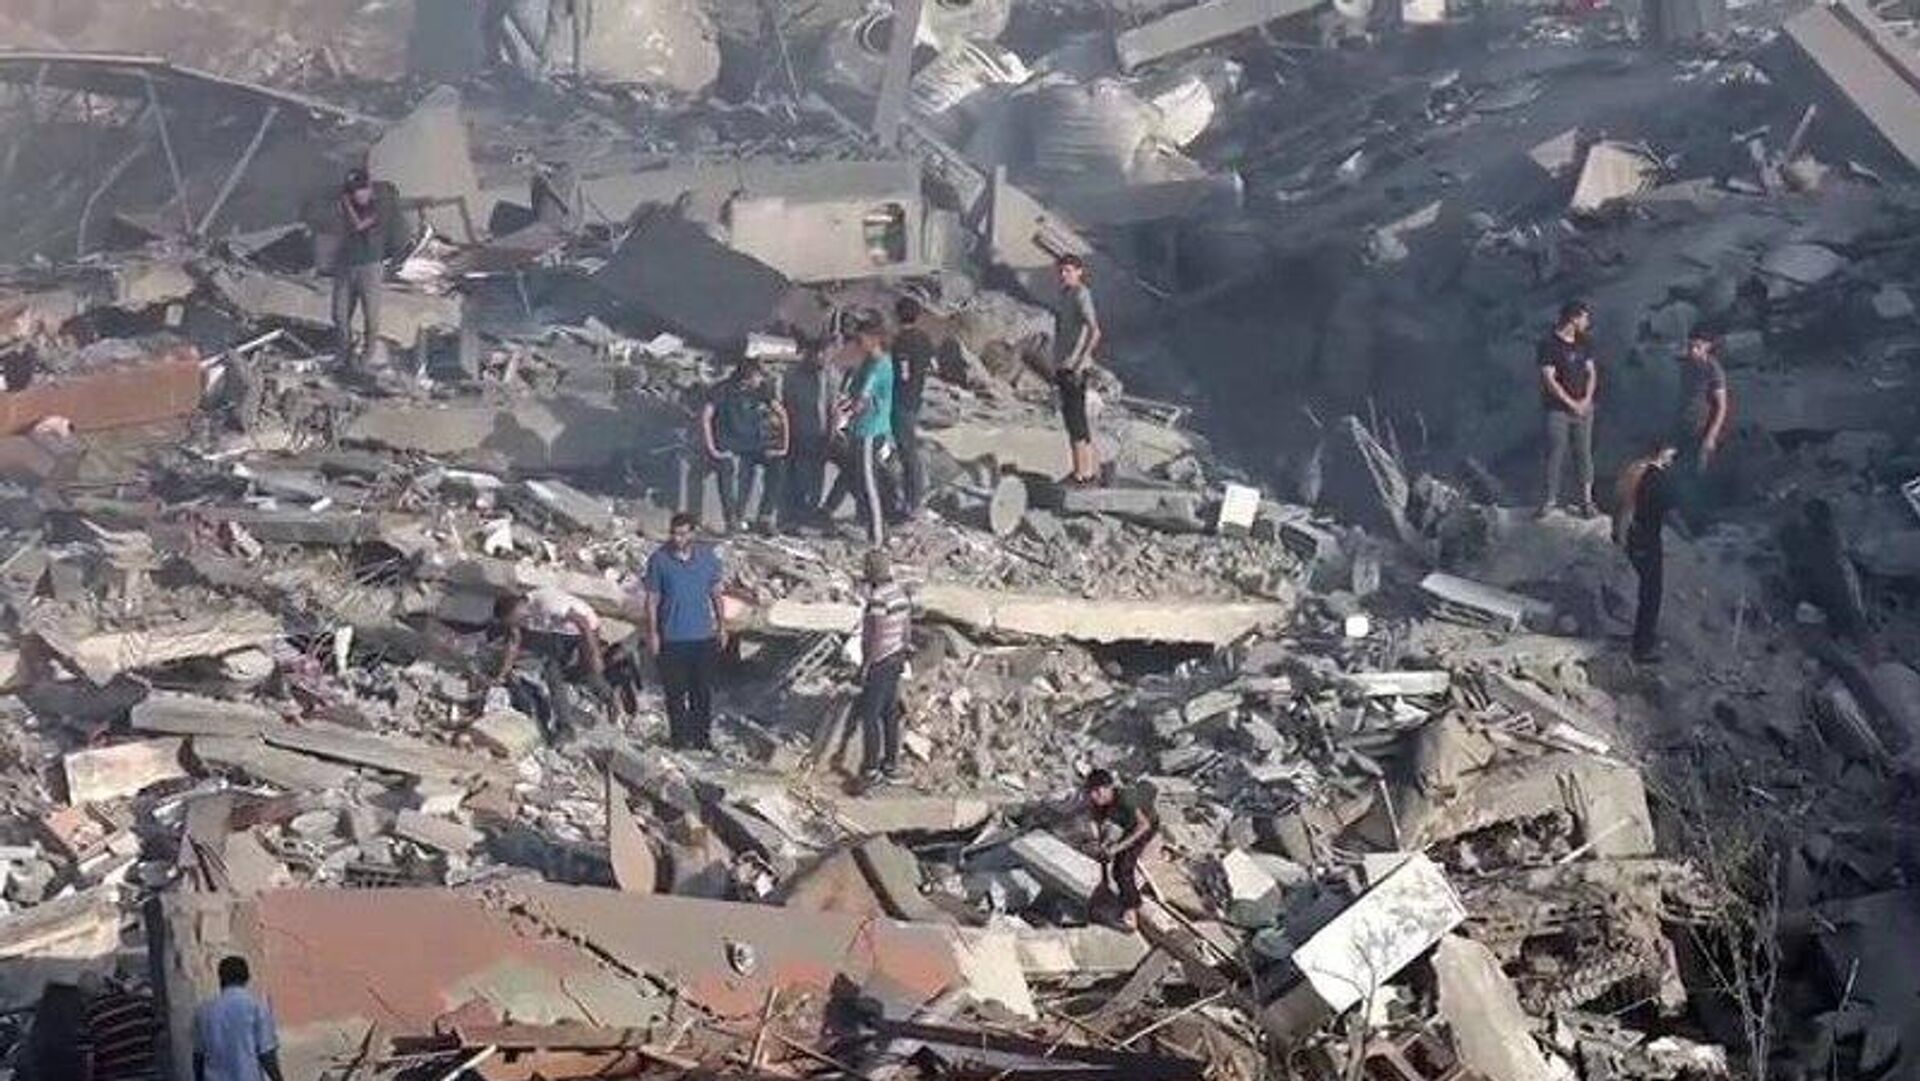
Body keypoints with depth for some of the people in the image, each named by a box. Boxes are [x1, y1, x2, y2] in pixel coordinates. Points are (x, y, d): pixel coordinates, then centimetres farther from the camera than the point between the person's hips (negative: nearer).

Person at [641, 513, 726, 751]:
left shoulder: (708, 557, 0)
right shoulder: (658, 560, -7)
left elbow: (716, 593, 10)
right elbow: (652, 599, -2)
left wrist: (721, 626, 9)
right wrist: (652, 633, -5)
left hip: (704, 636, 2)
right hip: (672, 639, -2)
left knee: (703, 691, 8)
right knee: (675, 691, 4)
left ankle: (702, 736, 20)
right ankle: (679, 738, 16)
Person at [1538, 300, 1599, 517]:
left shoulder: (1583, 343, 8)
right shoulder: (1549, 344, -10)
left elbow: (1591, 372, 10)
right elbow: (1549, 379, -13)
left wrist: (1587, 399, -7)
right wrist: (1571, 403, -14)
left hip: (1583, 407, 5)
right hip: (1558, 409, -5)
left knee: (1584, 452, 5)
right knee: (1556, 453, -1)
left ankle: (1586, 499, 9)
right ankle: (1551, 498, 10)